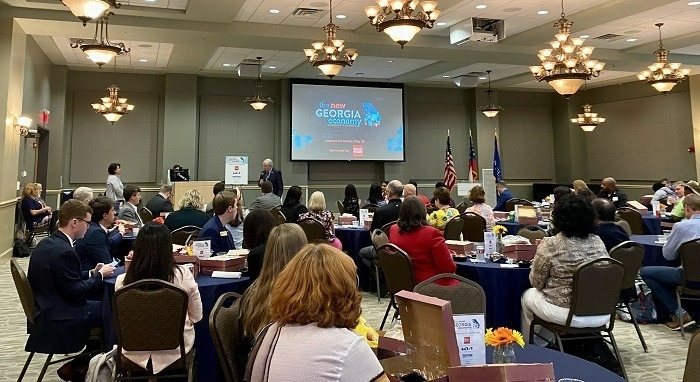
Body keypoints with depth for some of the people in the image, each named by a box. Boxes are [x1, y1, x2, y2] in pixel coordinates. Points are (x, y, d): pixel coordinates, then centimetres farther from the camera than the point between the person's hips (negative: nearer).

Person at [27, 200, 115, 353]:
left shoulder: (46, 243, 5)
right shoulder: (64, 251, -25)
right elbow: (76, 292, -21)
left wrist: (91, 272, 7)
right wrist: (100, 275, -8)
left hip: (46, 309, 10)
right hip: (59, 318, -10)